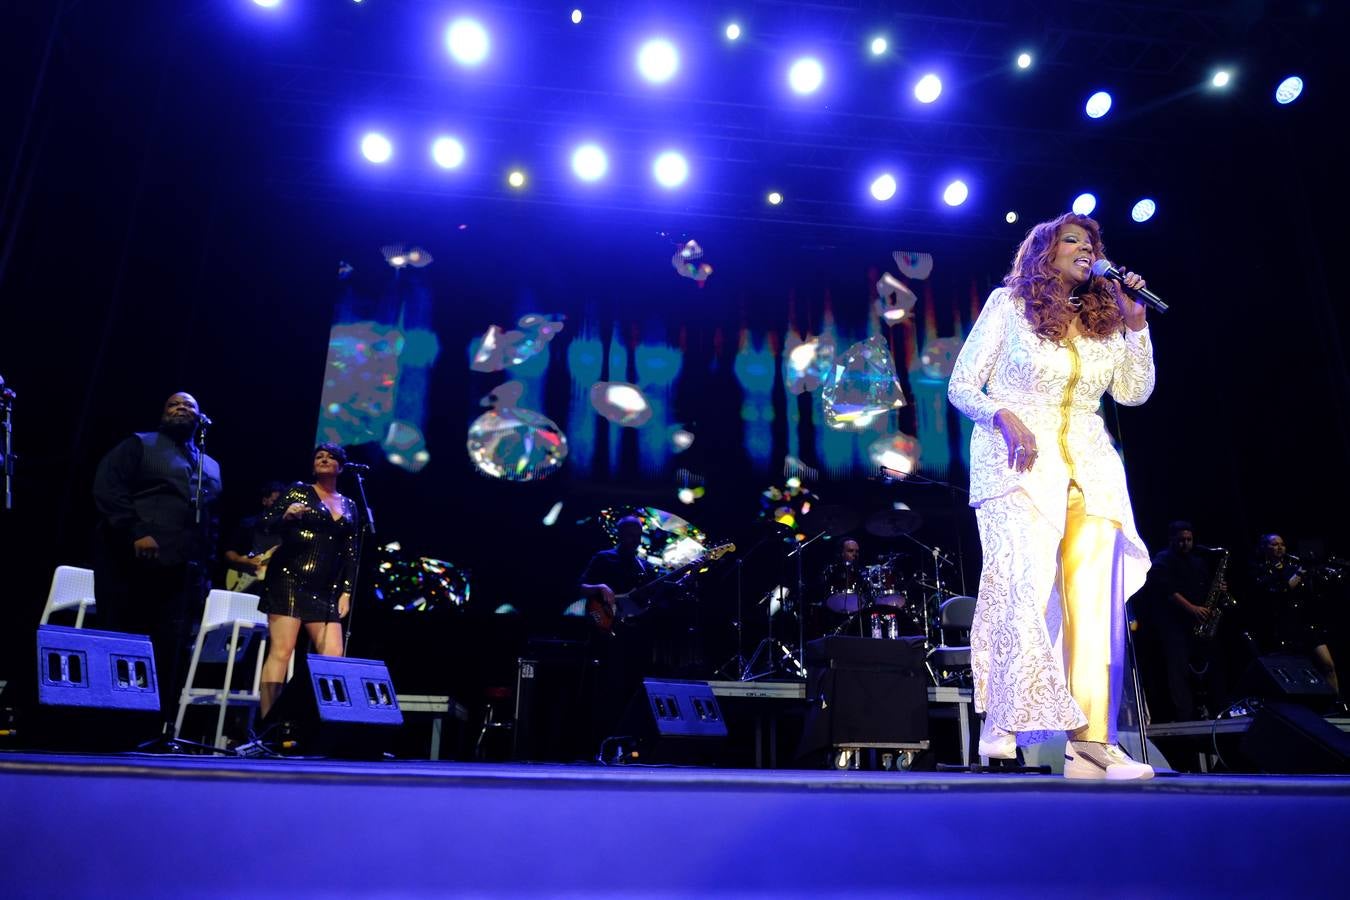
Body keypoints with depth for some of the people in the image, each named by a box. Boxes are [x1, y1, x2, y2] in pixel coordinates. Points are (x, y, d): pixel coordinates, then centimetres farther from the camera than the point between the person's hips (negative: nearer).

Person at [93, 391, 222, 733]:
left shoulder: (211, 467, 24)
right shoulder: (139, 445, 8)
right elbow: (106, 487, -7)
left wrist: (205, 564, 13)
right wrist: (136, 532, -17)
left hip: (183, 573, 5)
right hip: (132, 566, -5)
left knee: (170, 654, 0)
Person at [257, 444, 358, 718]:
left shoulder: (349, 506, 16)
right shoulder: (299, 490, 6)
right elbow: (267, 524, 0)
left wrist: (346, 591, 8)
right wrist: (287, 516, -21)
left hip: (326, 590, 4)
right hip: (289, 580, -4)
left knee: (333, 655, -3)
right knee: (281, 651, -10)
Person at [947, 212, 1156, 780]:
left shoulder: (1103, 318, 20)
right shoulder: (1007, 304, 7)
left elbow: (1135, 392, 13)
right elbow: (961, 387, 1)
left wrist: (1135, 321, 6)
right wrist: (1004, 416, -17)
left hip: (1090, 463, 5)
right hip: (1019, 456, -5)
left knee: (1093, 598, -5)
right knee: (1025, 581, -20)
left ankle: (1090, 741, -2)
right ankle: (1004, 723, -13)